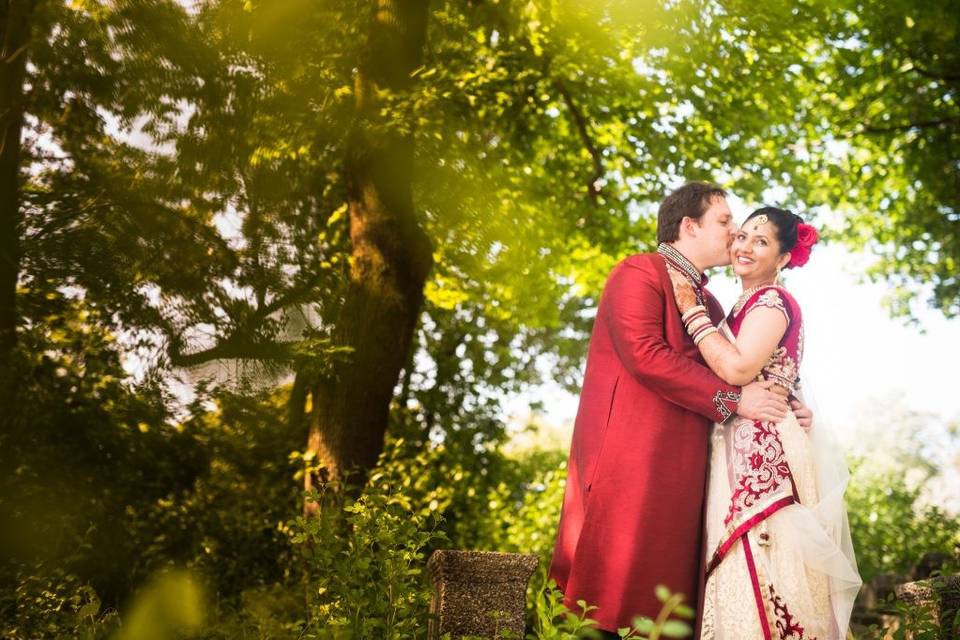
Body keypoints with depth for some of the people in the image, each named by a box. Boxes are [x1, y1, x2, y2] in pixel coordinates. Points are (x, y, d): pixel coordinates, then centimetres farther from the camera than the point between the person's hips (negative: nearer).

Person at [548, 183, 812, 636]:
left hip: (681, 466, 8)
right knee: (617, 594, -6)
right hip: (632, 458, -8)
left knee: (666, 603, 7)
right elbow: (645, 354, -17)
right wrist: (732, 399, -14)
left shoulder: (708, 303, 22)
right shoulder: (640, 272, -4)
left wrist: (781, 403, 2)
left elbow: (732, 373, 22)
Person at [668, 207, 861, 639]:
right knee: (740, 570, 8)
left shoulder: (773, 301, -7)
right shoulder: (746, 306, 20)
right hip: (742, 451, 9)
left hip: (766, 452, -9)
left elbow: (738, 368, -21)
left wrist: (690, 308, -13)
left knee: (758, 574, -10)